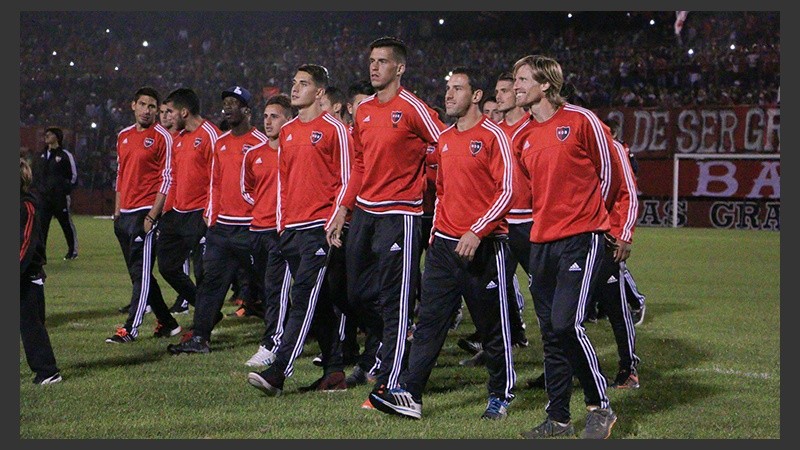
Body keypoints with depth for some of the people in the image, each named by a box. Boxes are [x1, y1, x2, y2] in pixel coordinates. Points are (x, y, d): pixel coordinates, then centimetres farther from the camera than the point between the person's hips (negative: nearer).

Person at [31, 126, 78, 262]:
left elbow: (73, 176, -1)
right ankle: (40, 255, -4)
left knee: (67, 224, 6)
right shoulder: (41, 156, 15)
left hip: (60, 198, -5)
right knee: (41, 225, -3)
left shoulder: (65, 155, -3)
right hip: (42, 197, 5)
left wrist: (66, 190, -7)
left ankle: (73, 250, 21)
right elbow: (35, 175, 22)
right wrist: (35, 189, 10)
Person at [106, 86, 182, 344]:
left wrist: (152, 215, -15)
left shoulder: (162, 137, -6)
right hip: (125, 214, 8)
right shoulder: (123, 136, 16)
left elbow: (167, 179, -9)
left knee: (141, 273, -7)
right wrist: (117, 210, 16)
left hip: (145, 213, -8)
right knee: (137, 272, 10)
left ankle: (131, 328, -7)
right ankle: (166, 322, 19)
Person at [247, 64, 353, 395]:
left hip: (319, 226, -8)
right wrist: (281, 222, 16)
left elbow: (346, 179, -6)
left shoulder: (334, 129, -4)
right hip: (291, 228, 8)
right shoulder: (286, 132, 16)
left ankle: (278, 373, -18)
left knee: (304, 299, -12)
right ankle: (334, 373, 15)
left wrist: (334, 222, -11)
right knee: (319, 302, 10)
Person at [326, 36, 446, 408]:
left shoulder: (412, 108, -10)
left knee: (394, 301, -5)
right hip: (364, 212, 8)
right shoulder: (363, 111, 12)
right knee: (359, 294, 12)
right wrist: (343, 210, 13)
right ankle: (399, 347, 33)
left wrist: (419, 183, -6)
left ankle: (388, 384, -1)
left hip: (399, 214, -8)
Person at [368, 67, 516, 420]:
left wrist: (477, 232, -20)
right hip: (444, 244, 7)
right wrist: (435, 234, 16)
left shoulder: (493, 136, -8)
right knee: (429, 320, -1)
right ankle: (410, 394, -5)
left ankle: (500, 396, 16)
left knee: (493, 325, 4)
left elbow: (507, 190, -13)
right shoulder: (445, 140, 14)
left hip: (484, 245, -6)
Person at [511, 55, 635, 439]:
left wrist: (620, 231, 2)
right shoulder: (521, 137, 12)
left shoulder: (581, 121, -5)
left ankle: (600, 407, 0)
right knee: (550, 332, 6)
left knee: (567, 323, -16)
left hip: (582, 238, -6)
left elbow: (610, 174, 0)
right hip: (541, 241, 6)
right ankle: (558, 418, 14)